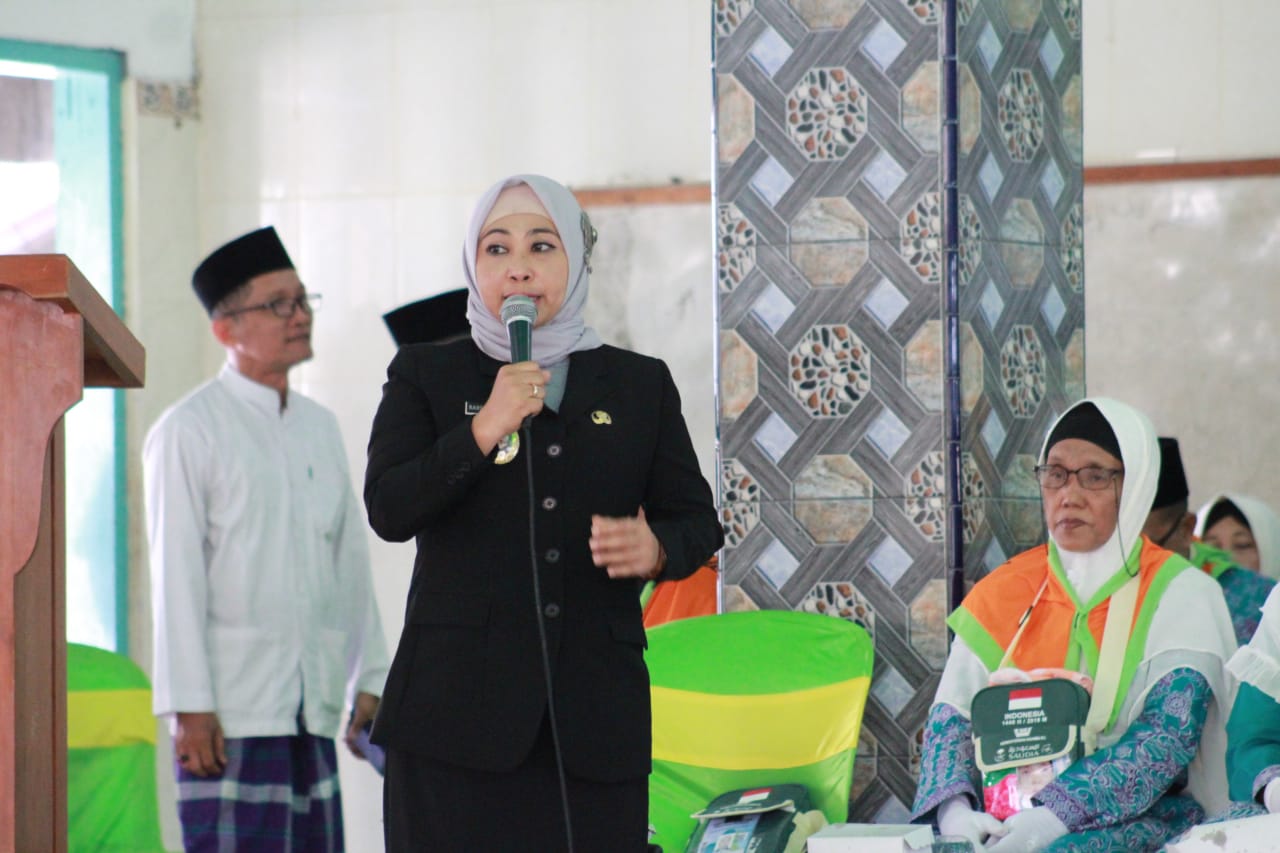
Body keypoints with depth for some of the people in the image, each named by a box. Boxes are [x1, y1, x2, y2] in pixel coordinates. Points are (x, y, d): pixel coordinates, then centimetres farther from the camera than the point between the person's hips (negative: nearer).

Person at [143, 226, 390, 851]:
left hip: (313, 706, 6)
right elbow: (175, 577, -8)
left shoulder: (320, 426, 16)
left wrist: (368, 682, 12)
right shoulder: (188, 431, -4)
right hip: (230, 710, -6)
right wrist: (189, 707, -13)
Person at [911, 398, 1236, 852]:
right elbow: (950, 717, 4)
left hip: (1143, 814, -3)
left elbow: (1169, 737, -12)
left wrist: (1058, 815, -26)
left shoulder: (1182, 594, 1)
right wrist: (954, 809, -19)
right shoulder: (1001, 593, 12)